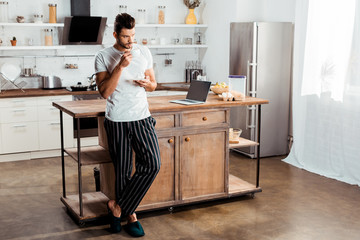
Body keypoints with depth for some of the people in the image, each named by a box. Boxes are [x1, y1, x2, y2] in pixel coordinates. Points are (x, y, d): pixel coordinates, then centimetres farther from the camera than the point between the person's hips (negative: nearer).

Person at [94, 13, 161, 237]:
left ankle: (117, 206, 4)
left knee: (152, 164, -10)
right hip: (117, 121, -2)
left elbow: (153, 84, 14)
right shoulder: (104, 56, -4)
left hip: (142, 118, 3)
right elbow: (105, 92, -13)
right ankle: (131, 216, 23)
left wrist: (147, 83, -10)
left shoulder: (144, 52, 7)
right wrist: (120, 66, -21)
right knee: (123, 170, 6)